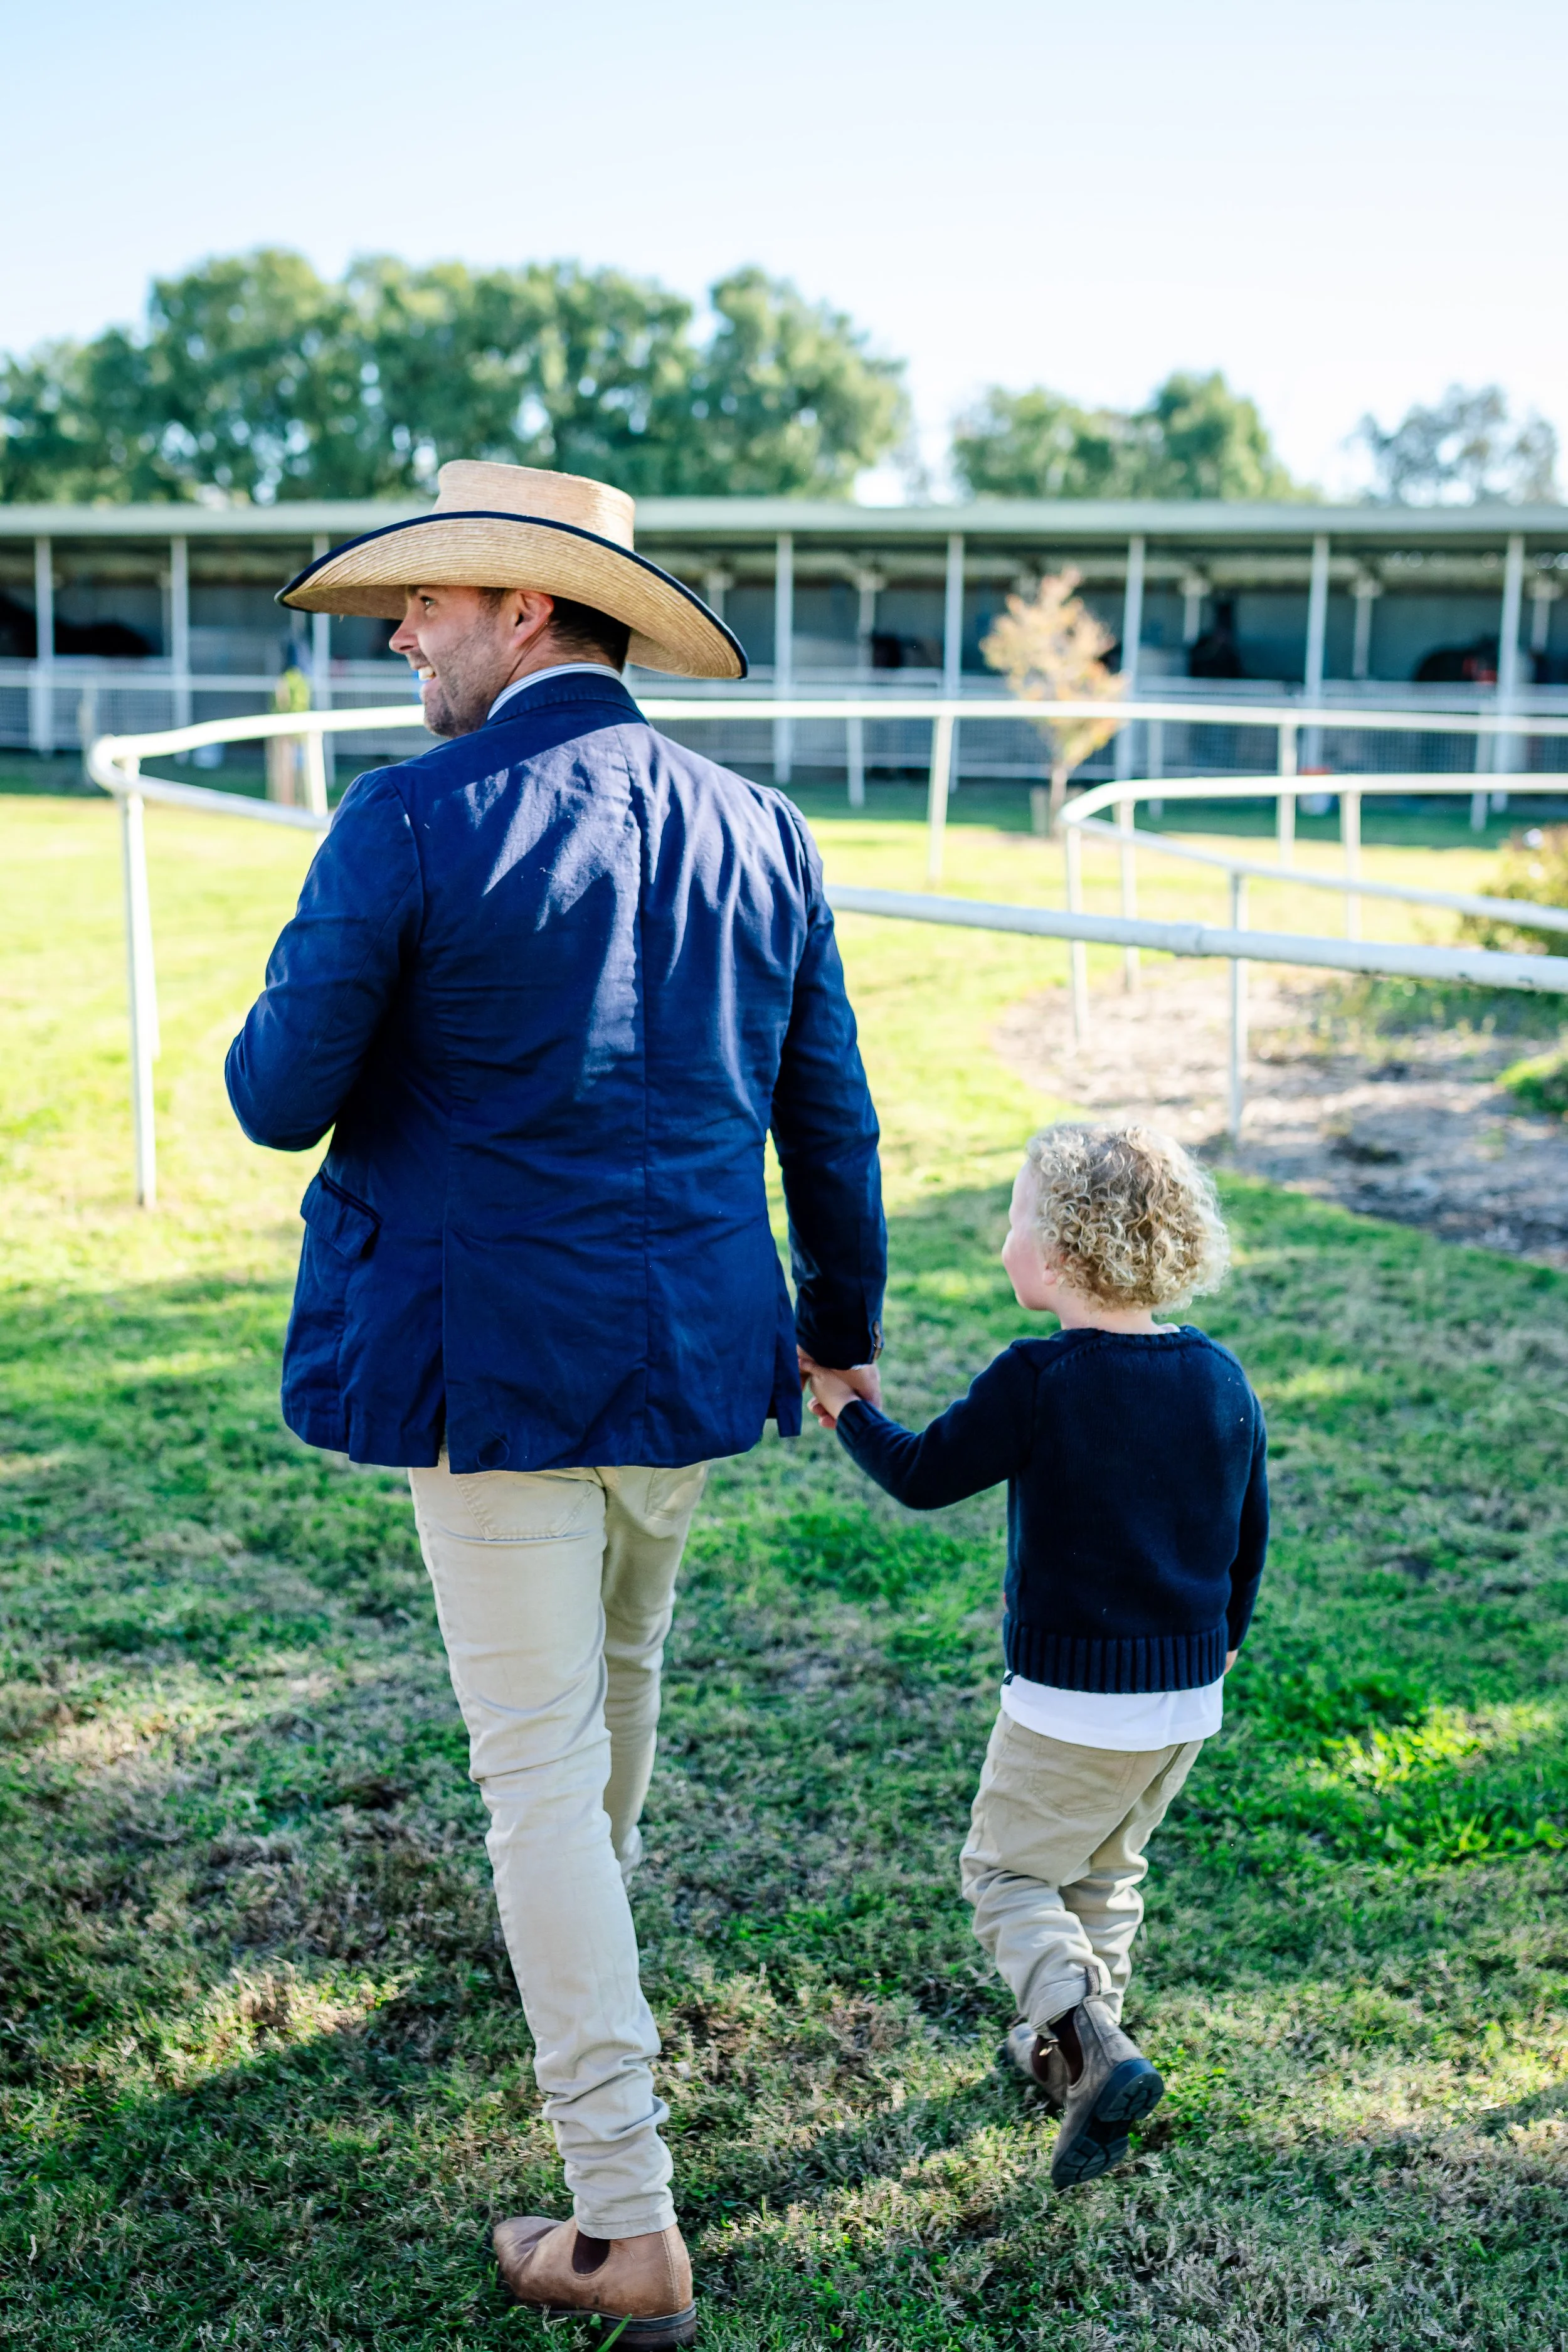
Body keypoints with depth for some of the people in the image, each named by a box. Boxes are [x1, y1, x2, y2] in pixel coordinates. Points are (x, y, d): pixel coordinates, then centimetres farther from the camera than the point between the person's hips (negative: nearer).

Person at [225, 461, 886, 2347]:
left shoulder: (411, 823, -15)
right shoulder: (755, 831, 2)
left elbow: (280, 1098, -12)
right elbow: (829, 1118, 8)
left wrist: (280, 1027, 10)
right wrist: (842, 1321, 21)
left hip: (492, 1367, -5)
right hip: (695, 1350, 6)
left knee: (539, 1758, 3)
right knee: (617, 1673, 28)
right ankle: (582, 1930, 56)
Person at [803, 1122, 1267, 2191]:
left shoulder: (1037, 1381, -19)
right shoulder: (1221, 1377, 0)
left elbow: (925, 1475, -9)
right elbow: (1251, 1529, 10)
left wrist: (851, 1411, 9)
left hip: (1073, 1701, -6)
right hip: (1190, 1698, 6)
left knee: (1010, 1870, 9)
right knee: (1109, 1870, 24)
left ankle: (1092, 2045, -8)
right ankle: (1072, 2045, 35)